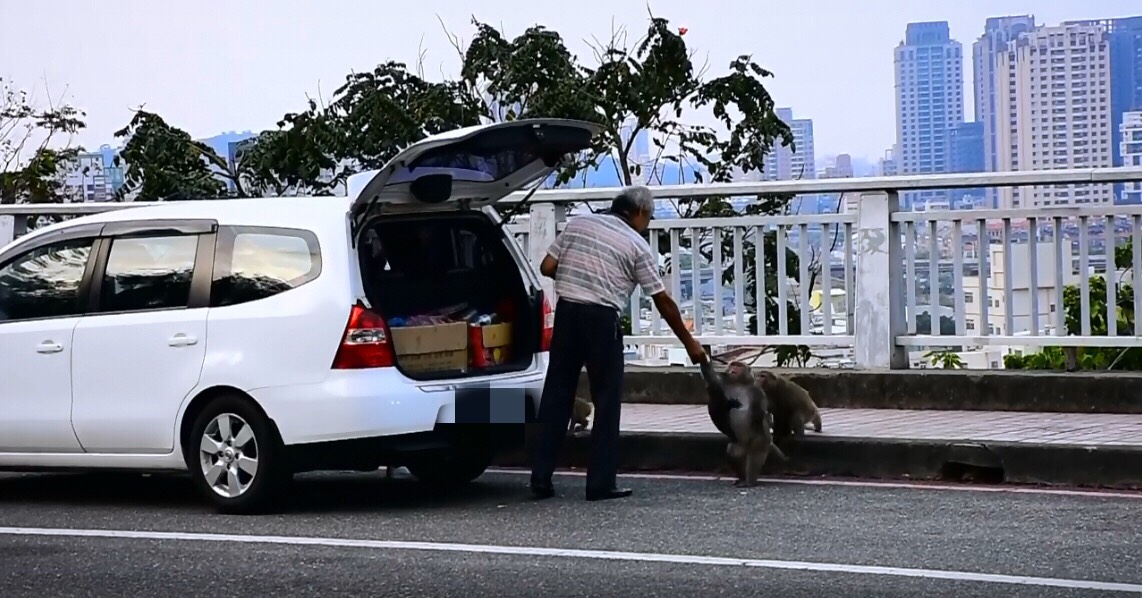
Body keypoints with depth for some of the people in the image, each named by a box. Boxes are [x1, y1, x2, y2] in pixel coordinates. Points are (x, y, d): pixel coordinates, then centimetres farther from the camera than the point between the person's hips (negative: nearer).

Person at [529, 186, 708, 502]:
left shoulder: (577, 224, 12)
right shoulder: (636, 245, 2)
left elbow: (547, 268, 7)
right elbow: (663, 302, 4)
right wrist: (689, 343, 12)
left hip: (566, 312, 4)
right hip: (602, 319, -4)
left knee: (556, 396, 8)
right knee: (607, 402, 4)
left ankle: (541, 478, 8)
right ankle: (601, 484, 4)